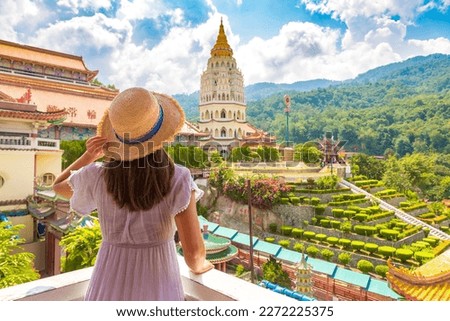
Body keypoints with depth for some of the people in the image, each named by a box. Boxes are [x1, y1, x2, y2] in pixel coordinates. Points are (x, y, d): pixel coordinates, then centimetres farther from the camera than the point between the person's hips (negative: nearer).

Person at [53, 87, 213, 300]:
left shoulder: (97, 176, -11)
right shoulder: (177, 179, -20)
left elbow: (58, 186, 13)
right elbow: (194, 250, -22)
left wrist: (87, 157, 0)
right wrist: (198, 265, 1)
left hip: (110, 288, 3)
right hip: (157, 289, -2)